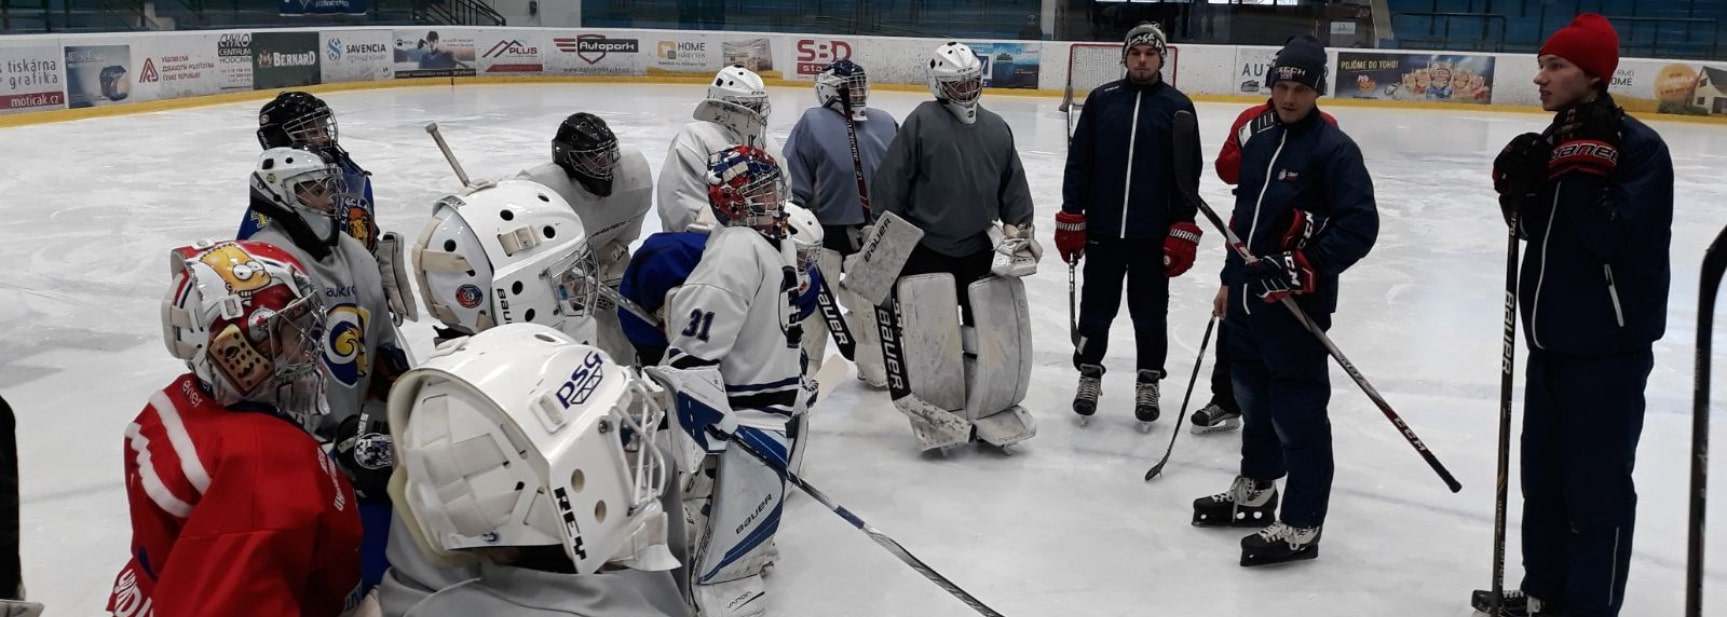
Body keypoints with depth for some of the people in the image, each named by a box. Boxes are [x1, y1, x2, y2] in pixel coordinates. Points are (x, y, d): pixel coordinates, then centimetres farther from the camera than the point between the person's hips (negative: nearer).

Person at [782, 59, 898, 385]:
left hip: (874, 233, 5)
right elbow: (792, 181, -11)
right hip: (824, 232, -5)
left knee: (872, 303, 16)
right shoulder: (813, 123, -10)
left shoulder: (885, 124, 4)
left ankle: (873, 367, 34)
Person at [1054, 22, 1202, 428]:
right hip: (1101, 229, 1)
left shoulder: (1178, 107, -2)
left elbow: (1188, 174, -2)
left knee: (1150, 313, 10)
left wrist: (1183, 231, -7)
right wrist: (1071, 218, -1)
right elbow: (1078, 162, 3)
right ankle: (1089, 375, 28)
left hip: (1154, 234, -1)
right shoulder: (1101, 100, 1)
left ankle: (1148, 382, 26)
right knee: (1095, 308, 11)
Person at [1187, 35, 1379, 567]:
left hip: (1296, 304, -8)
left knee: (1297, 414, -4)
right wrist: (1229, 280, 23)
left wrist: (1304, 267, -29)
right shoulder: (1258, 144, 13)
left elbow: (1360, 225, -20)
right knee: (1254, 399, 21)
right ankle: (1255, 490, 39)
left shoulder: (1334, 149, -12)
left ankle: (1301, 525, 5)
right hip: (1248, 297, 8)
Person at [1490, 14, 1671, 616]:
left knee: (1595, 487, -1)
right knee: (1542, 475, 18)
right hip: (1552, 338, 8)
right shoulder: (1560, 138, 9)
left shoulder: (1639, 147, -16)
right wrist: (1518, 187, -4)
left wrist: (1584, 170, -27)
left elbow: (1615, 243, -24)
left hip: (1607, 348, -8)